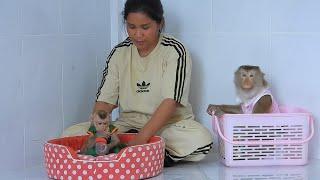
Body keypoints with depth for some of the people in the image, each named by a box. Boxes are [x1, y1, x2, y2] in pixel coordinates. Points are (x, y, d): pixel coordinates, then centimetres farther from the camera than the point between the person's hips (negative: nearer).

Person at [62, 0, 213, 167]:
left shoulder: (174, 51, -9)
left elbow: (170, 102, -19)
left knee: (202, 139, -36)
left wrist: (140, 139, -31)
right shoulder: (119, 53, 4)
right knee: (70, 134, -18)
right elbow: (105, 101, -1)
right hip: (128, 124, 4)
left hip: (170, 123, -3)